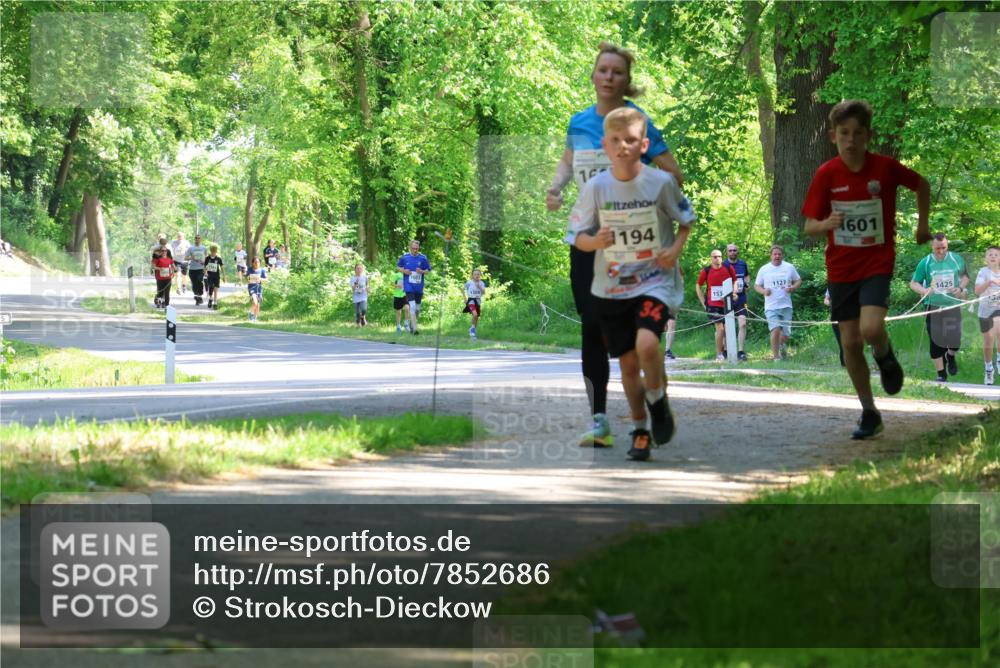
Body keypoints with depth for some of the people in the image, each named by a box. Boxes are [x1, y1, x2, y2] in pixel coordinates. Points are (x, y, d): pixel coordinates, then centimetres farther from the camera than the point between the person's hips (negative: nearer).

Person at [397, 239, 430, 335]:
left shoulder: (423, 258, -1)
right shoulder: (404, 257, -2)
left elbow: (428, 270, 7)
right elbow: (398, 266, 13)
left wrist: (422, 271, -15)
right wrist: (404, 271, -8)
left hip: (419, 287, 2)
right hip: (409, 286, -2)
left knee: (417, 308, 12)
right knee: (412, 306, -15)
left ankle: (412, 324, 36)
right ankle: (414, 328, -18)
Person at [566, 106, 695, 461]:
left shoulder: (661, 182, -8)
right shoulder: (595, 187, -6)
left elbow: (686, 219, 8)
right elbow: (577, 235, 2)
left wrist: (676, 247, -10)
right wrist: (595, 241, -20)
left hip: (655, 281, -2)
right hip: (611, 288, 2)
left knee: (647, 343, -26)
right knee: (628, 361, 9)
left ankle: (658, 401, 4)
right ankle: (640, 430, 28)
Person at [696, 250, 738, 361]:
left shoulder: (729, 269, 0)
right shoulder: (706, 271, -3)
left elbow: (735, 281, 15)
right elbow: (698, 286, 8)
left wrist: (734, 293, -2)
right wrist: (703, 302, 3)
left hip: (727, 304, 2)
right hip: (713, 305, -2)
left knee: (727, 329, 6)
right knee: (720, 329, -9)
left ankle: (726, 351, 22)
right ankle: (719, 354, 2)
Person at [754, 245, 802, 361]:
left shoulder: (789, 267, 7)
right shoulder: (764, 269, 4)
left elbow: (798, 280, 16)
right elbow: (756, 285, 9)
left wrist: (793, 287, -7)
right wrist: (763, 291, -13)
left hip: (786, 306, 2)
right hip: (771, 307, -2)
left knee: (786, 334, 4)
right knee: (775, 329, -22)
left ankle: (781, 347, 38)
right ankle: (776, 356, -11)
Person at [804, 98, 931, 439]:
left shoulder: (885, 168, -10)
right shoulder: (826, 174, -7)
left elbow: (922, 184, 10)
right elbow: (809, 226, -5)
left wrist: (923, 225, 12)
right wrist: (825, 224, -27)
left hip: (877, 263, -2)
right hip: (840, 268, 2)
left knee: (871, 330, -24)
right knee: (851, 343, 3)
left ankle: (885, 356, 13)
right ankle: (869, 412, 18)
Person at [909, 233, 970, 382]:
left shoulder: (956, 259, 0)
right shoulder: (925, 263, -4)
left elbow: (965, 276, 13)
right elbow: (913, 283, -1)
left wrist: (961, 288, -8)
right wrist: (923, 290, -23)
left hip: (953, 306, 0)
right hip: (933, 307, 0)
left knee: (954, 340, -6)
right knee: (936, 342, 3)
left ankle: (951, 356, 31)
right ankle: (941, 374, 17)